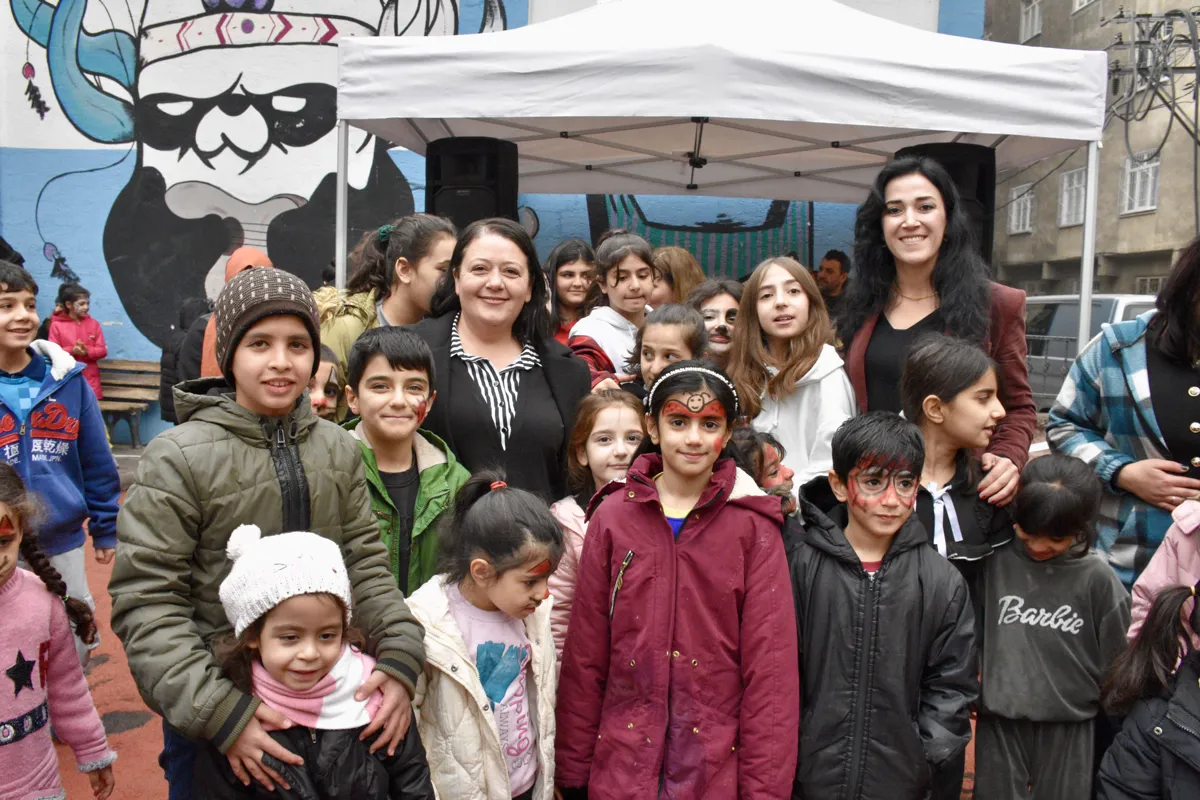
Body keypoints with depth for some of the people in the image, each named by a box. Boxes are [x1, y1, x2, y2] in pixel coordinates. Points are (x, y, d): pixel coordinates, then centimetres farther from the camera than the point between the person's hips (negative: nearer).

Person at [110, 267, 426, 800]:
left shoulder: (338, 448, 0)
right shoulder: (177, 457, -13)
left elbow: (366, 563, 0)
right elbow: (146, 604, -15)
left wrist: (400, 656, -14)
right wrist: (218, 710, -23)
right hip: (216, 711, -3)